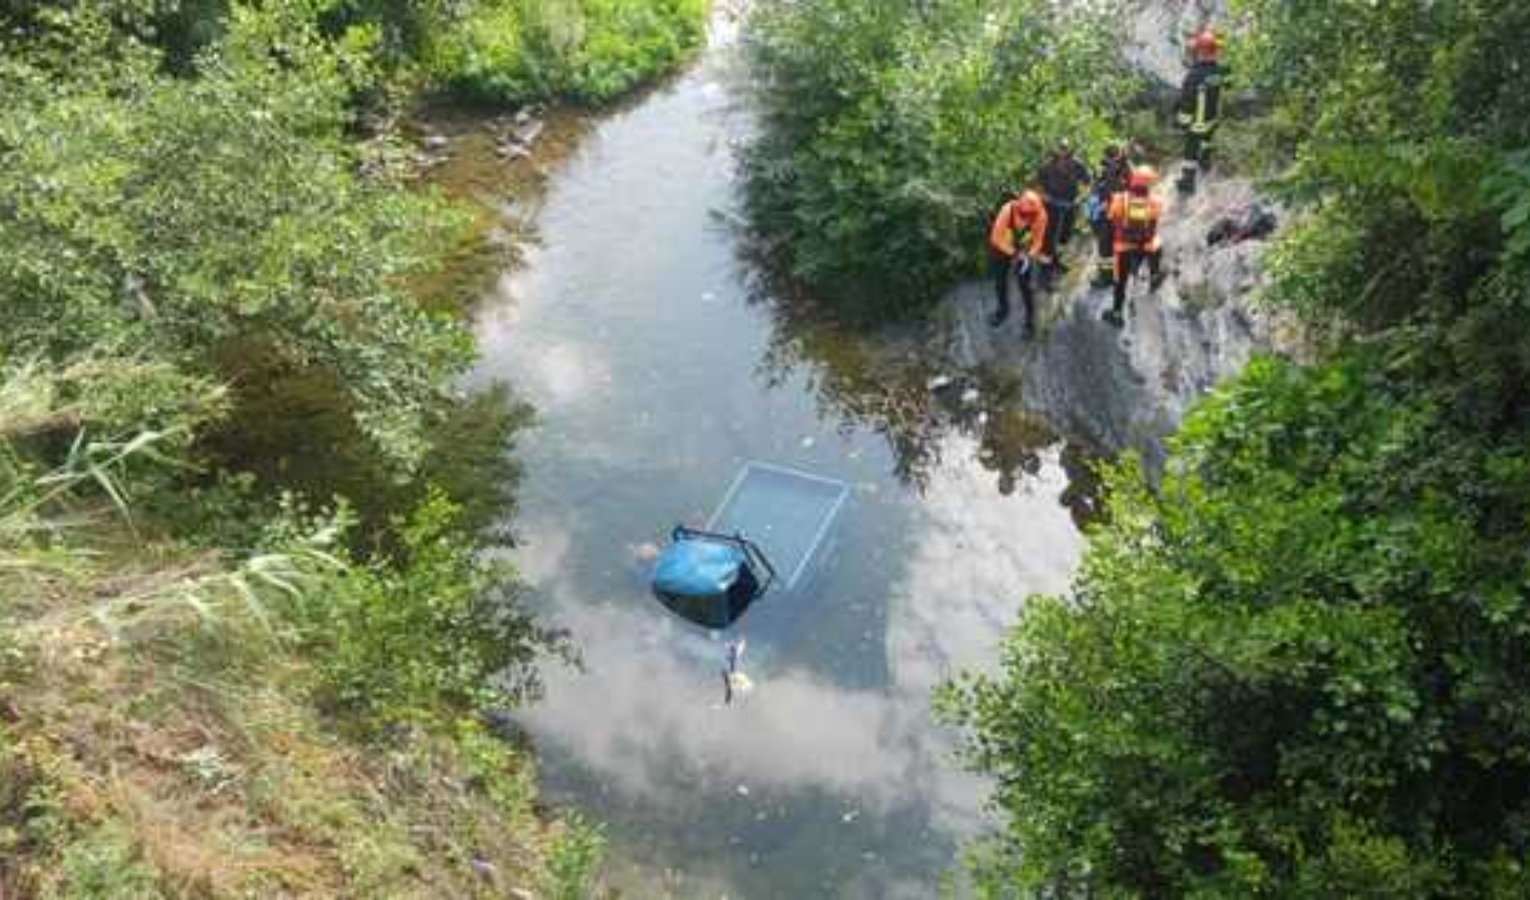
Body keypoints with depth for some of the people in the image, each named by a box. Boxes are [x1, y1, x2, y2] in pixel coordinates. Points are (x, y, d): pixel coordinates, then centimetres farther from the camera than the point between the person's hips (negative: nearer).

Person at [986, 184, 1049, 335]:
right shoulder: (1008, 210, -35)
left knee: (1027, 285, -3)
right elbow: (996, 238, -27)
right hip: (1002, 250, 0)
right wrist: (1014, 253, -32)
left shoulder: (1040, 215, -30)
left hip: (1026, 252, 0)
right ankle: (1003, 309, 44)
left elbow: (1038, 240, -15)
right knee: (1000, 281, 17)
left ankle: (1030, 321, 13)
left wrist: (1029, 256, -30)